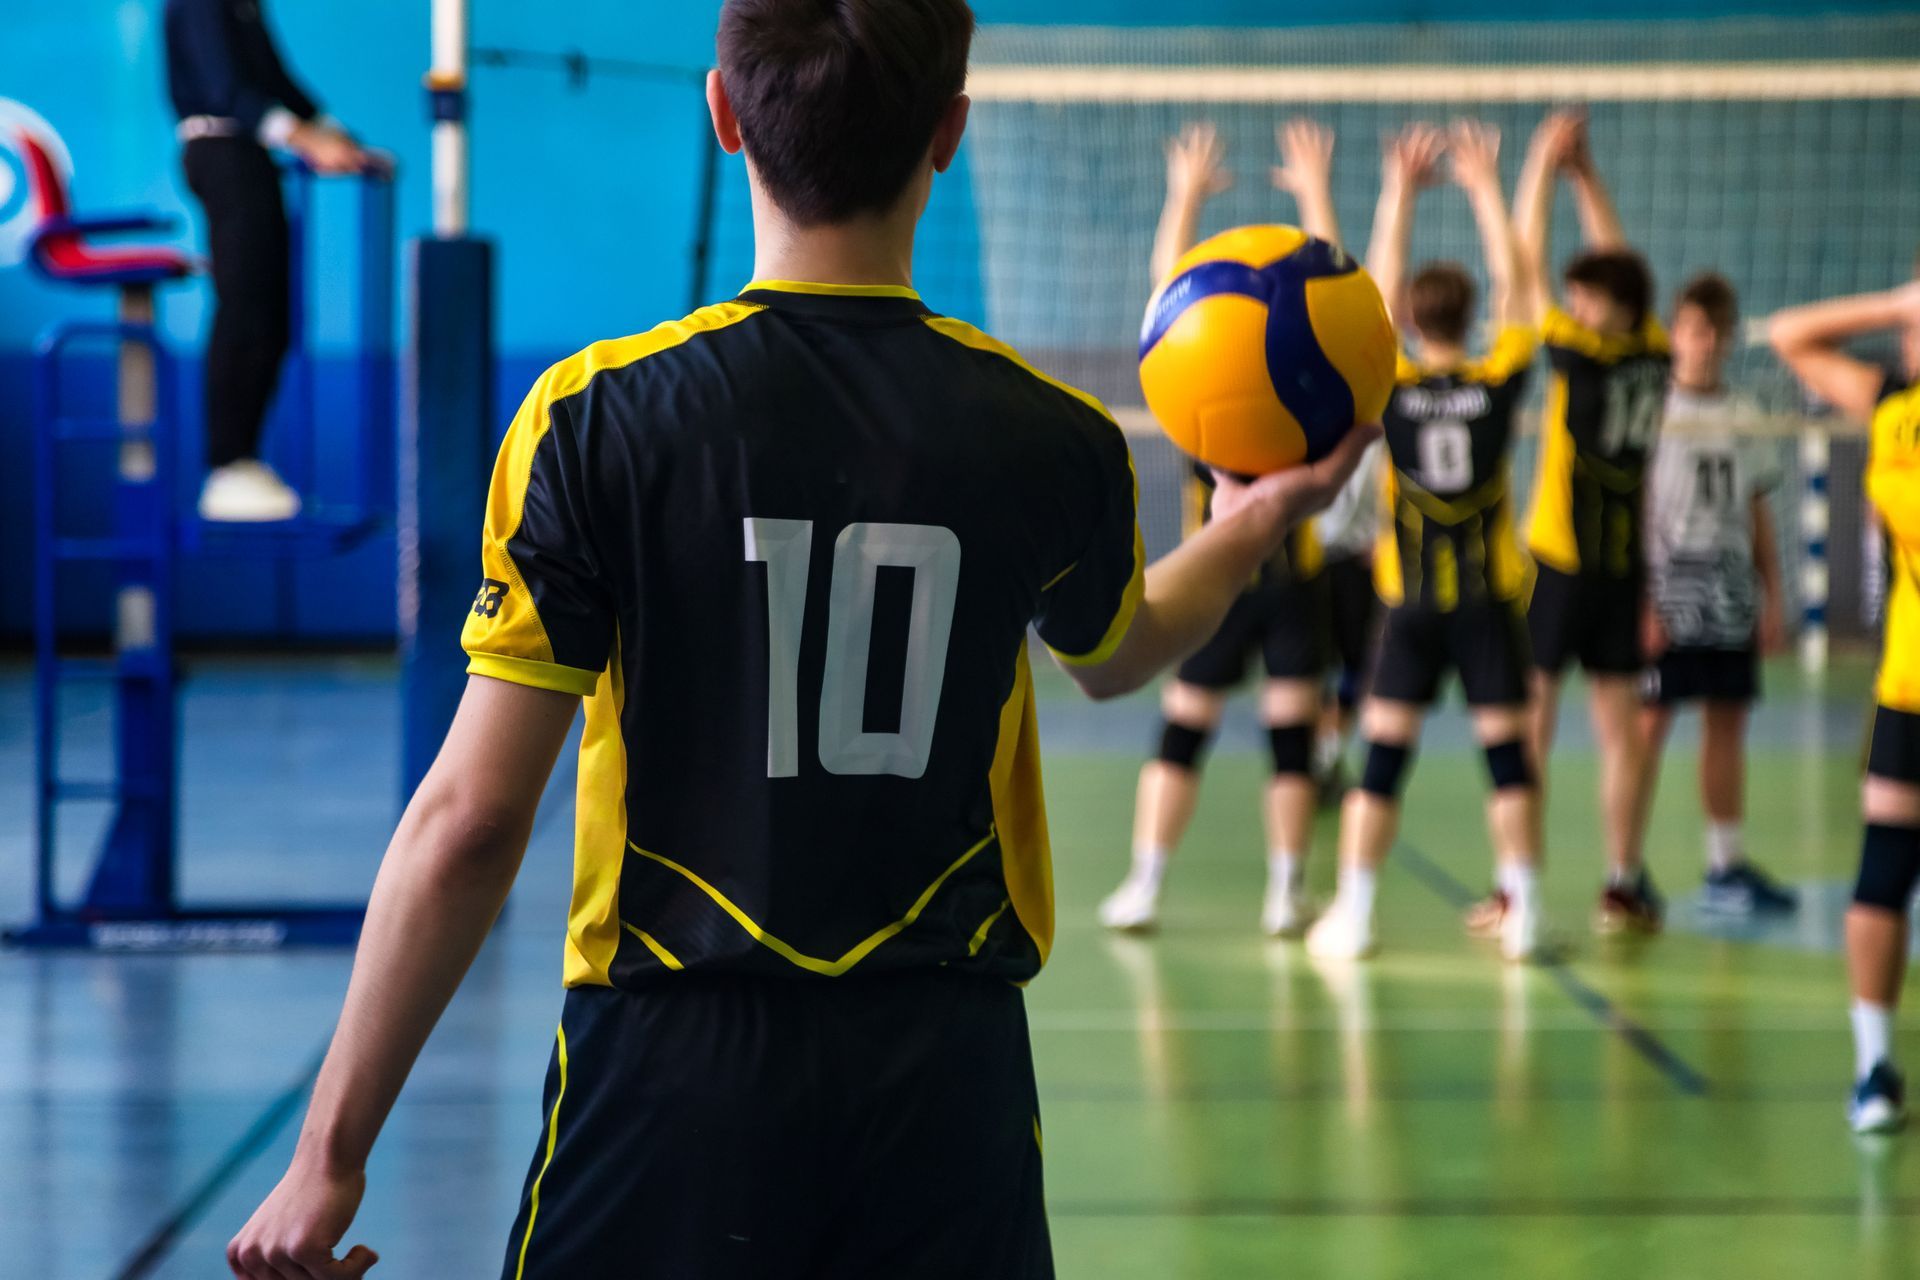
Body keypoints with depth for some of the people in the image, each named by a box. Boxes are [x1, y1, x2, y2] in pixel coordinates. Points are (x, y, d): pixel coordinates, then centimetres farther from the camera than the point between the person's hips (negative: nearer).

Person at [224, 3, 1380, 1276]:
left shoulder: (599, 416, -10)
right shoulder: (1052, 440, -2)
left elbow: (470, 823, -11)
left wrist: (330, 1154, -4)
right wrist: (1253, 525, 42)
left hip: (675, 1075, -2)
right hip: (948, 1077, 2)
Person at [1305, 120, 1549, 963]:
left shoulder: (1391, 389, -6)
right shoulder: (1499, 384, -5)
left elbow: (1378, 288, 4)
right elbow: (1515, 289, 6)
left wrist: (1400, 193, 9)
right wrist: (1486, 191, 12)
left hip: (1412, 601, 0)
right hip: (1489, 599, 0)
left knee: (1383, 757, 3)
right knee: (1507, 751, 3)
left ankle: (1352, 916, 3)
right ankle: (1522, 915, 3)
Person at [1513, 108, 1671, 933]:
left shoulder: (1584, 357, -13)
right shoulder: (1654, 357, 2)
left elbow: (1528, 268, -7)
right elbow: (1617, 265, 15)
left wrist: (1542, 169, 2)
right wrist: (1585, 176, 19)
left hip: (1557, 564, -5)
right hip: (1625, 566, 5)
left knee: (1529, 724, 0)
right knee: (1619, 730, 8)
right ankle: (1625, 888, 10)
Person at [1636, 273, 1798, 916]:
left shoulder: (1742, 414, 11)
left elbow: (1758, 513, 16)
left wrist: (1774, 597, 10)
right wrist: (1639, 603, -13)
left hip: (1731, 600, 5)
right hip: (1667, 597, -5)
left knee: (1728, 723, 7)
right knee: (1649, 723, -4)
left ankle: (1727, 864, 14)